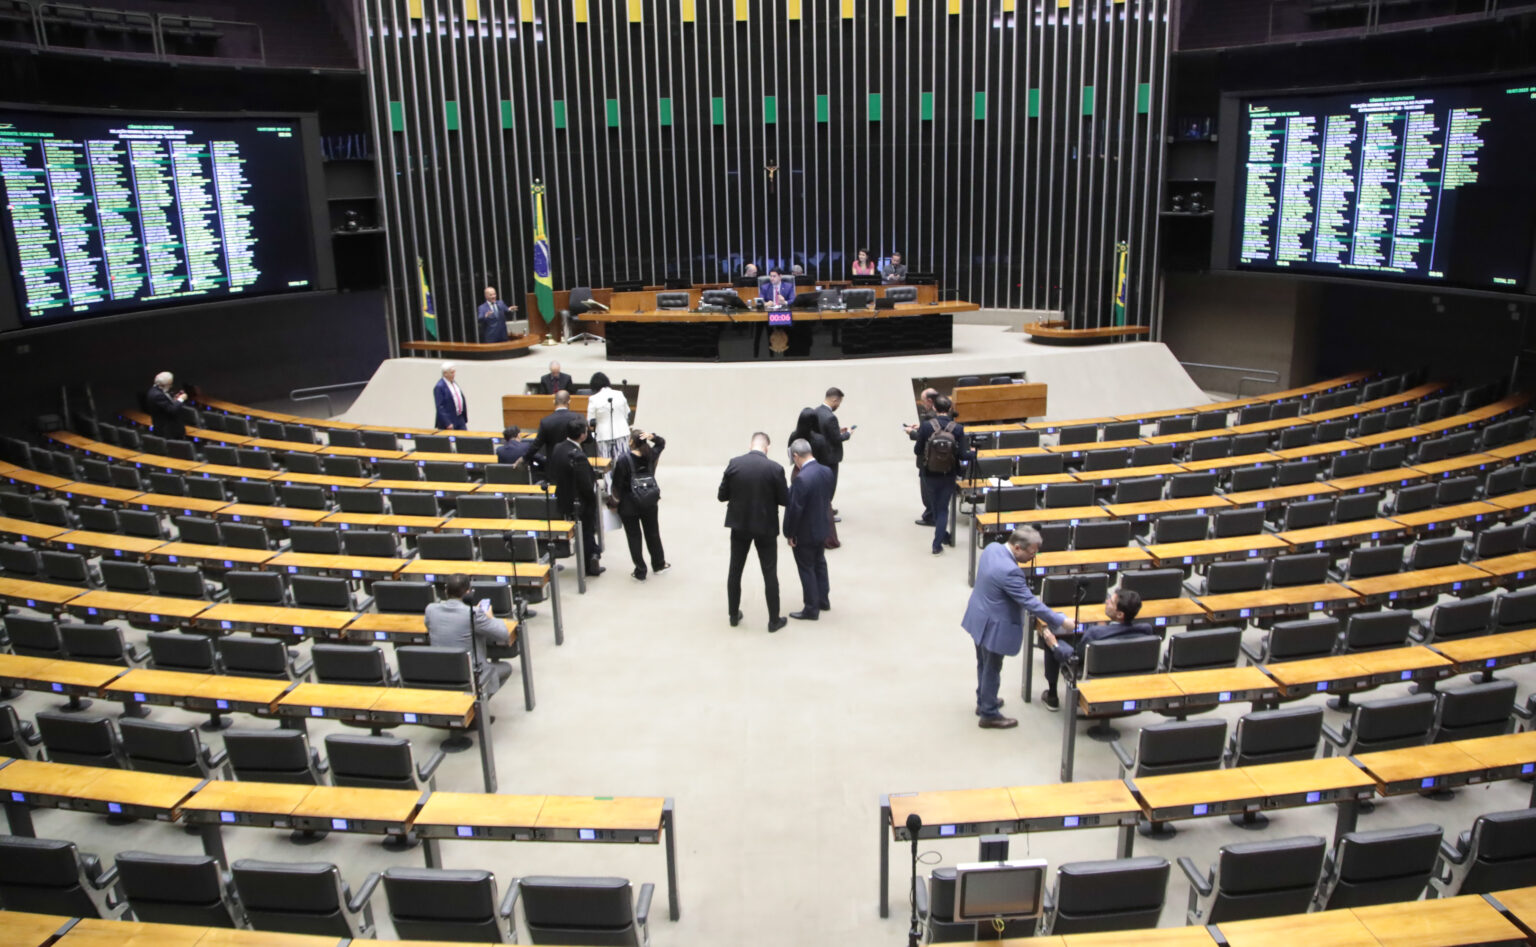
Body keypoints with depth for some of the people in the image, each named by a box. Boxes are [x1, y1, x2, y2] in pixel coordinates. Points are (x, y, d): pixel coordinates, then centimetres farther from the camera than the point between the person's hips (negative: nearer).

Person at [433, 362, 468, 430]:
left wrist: (465, 419, 15)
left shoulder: (454, 383, 12)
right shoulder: (439, 387, -12)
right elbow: (440, 407, -16)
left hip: (460, 421, 7)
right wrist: (447, 424, -21)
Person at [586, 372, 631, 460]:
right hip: (622, 433, 3)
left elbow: (591, 421, -3)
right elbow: (627, 414, 11)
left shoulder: (593, 399, -7)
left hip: (604, 436, -3)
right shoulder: (619, 394, 3)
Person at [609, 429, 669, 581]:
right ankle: (659, 564, 34)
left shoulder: (623, 459, -20)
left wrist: (615, 501, 0)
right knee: (652, 533, 20)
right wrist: (651, 437, -8)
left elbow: (617, 484, -16)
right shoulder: (650, 455, -6)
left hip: (629, 505, -4)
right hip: (650, 503, 4)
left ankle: (640, 571, 14)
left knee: (634, 537, 8)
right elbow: (662, 442, 13)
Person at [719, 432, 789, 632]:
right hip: (766, 527, -2)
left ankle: (733, 615, 28)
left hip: (739, 525, 2)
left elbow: (722, 495, -4)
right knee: (770, 574, 9)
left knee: (735, 571, 18)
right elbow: (784, 500, -9)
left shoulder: (734, 464, -10)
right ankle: (774, 620, 17)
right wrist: (776, 492, 12)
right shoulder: (775, 468, -16)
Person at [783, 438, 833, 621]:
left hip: (805, 533, -7)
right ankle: (823, 600, 38)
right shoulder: (827, 472, -5)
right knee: (819, 564, 24)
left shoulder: (802, 479, -29)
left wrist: (789, 534, -12)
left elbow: (794, 510, -24)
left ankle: (811, 609, 19)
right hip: (822, 528, 8)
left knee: (807, 569, 8)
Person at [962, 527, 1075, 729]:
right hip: (993, 627, -9)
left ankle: (983, 701, 44)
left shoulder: (991, 548, -8)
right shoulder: (1009, 571, -35)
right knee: (992, 670, 9)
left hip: (979, 618, 9)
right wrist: (1061, 621, -21)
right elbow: (1031, 603, -30)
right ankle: (989, 715, 26)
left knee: (984, 665, 26)